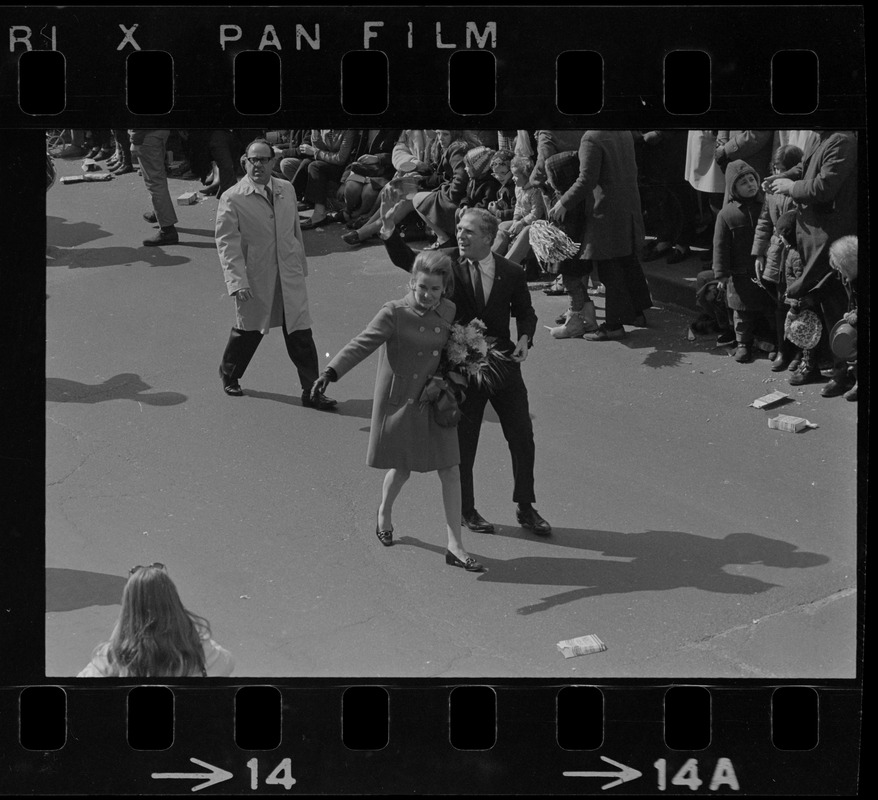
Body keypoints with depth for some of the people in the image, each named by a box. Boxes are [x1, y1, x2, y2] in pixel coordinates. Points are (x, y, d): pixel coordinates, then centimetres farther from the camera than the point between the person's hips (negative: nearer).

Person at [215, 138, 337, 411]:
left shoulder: (286, 189, 5)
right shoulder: (232, 199, -11)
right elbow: (227, 243, -13)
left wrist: (301, 263, 18)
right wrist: (237, 281, -20)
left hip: (289, 276, 4)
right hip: (255, 279, -3)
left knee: (301, 333, 1)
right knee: (248, 330, 13)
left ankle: (311, 391, 8)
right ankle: (229, 375, 40)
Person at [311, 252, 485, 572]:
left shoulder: (448, 312, 0)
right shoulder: (394, 314, -16)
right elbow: (363, 344, -25)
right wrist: (331, 371, -37)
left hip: (434, 402, 4)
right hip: (399, 401, -4)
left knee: (450, 470, 0)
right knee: (402, 467, 11)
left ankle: (455, 546, 6)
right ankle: (384, 514, 45)